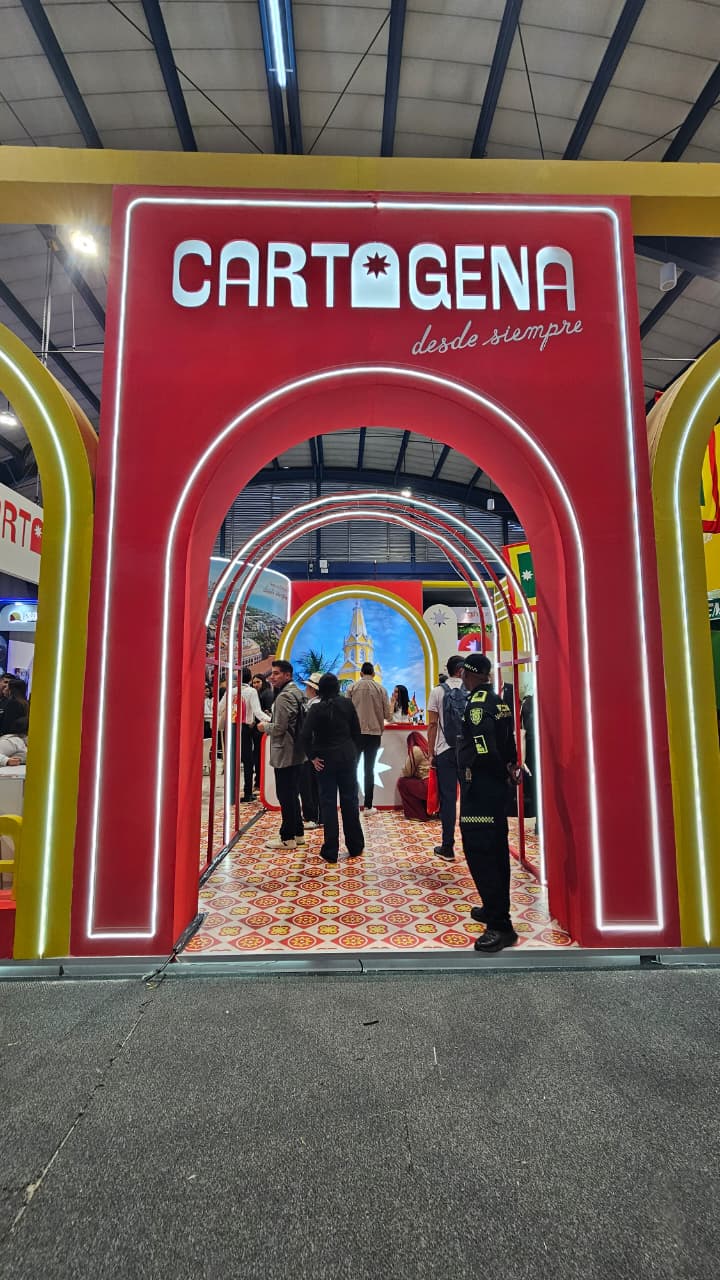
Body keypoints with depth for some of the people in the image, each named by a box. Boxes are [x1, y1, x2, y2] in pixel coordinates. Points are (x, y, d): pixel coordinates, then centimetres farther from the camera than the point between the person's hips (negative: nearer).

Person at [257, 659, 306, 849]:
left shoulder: (284, 696, -17)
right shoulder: (297, 693, 13)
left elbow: (279, 728, -20)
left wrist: (265, 726, -2)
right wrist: (270, 723, 16)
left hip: (285, 754, -10)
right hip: (296, 752, 10)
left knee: (286, 797, -1)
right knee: (292, 795, 17)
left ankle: (287, 838, 7)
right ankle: (298, 833, 25)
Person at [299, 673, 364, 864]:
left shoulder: (317, 707, -10)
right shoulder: (347, 704, -1)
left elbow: (305, 735, -19)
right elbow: (357, 732, 2)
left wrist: (312, 756, -8)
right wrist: (355, 753, 11)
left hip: (326, 759, -2)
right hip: (348, 756, 3)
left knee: (328, 803, 5)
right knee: (350, 800, 12)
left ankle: (330, 851, 10)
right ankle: (355, 847, 22)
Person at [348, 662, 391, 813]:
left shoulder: (353, 687, -2)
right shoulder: (381, 689, -1)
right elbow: (388, 715, 0)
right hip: (374, 733, 0)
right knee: (369, 769, 7)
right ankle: (368, 806, 8)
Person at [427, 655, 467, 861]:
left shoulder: (438, 691, -1)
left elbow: (432, 724, -3)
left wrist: (431, 752, 2)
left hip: (446, 751, -1)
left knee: (448, 798, 3)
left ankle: (447, 848, 7)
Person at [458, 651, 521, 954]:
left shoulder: (477, 703, -18)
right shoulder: (498, 702, 11)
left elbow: (483, 749, -26)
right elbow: (509, 744, 14)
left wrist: (501, 771, -11)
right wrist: (508, 769, 8)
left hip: (479, 790, -10)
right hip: (497, 788, 10)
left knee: (479, 853, -5)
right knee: (495, 851, 18)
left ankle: (500, 926, -1)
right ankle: (496, 909, 32)